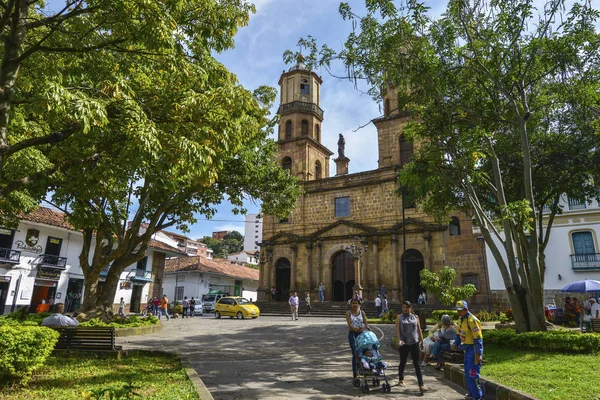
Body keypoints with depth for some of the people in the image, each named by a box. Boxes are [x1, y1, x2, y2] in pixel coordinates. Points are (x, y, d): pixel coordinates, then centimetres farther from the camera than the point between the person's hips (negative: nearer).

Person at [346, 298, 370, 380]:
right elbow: (349, 324, -12)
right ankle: (355, 372, 0)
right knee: (355, 353, -6)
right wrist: (356, 329, -29)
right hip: (352, 334, -2)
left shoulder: (362, 313, 5)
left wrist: (368, 328, -24)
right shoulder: (348, 313, -1)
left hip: (361, 333, 2)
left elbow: (365, 323, -3)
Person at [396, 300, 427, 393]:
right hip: (404, 343, -1)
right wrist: (399, 340, -20)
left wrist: (421, 341, 11)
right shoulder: (399, 317, 2)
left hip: (414, 343, 1)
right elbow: (397, 330, -7)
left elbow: (419, 330, 12)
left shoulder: (415, 317, 7)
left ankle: (421, 385, -3)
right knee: (403, 362, 12)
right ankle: (401, 380, 32)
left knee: (417, 364, -1)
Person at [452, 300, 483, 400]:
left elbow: (478, 338, -21)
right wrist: (456, 344, 4)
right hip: (467, 349, 9)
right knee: (467, 373, 17)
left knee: (473, 374, -6)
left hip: (473, 349, -9)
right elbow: (459, 334, 18)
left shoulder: (472, 320, -21)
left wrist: (478, 354, -21)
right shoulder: (461, 320, 7)